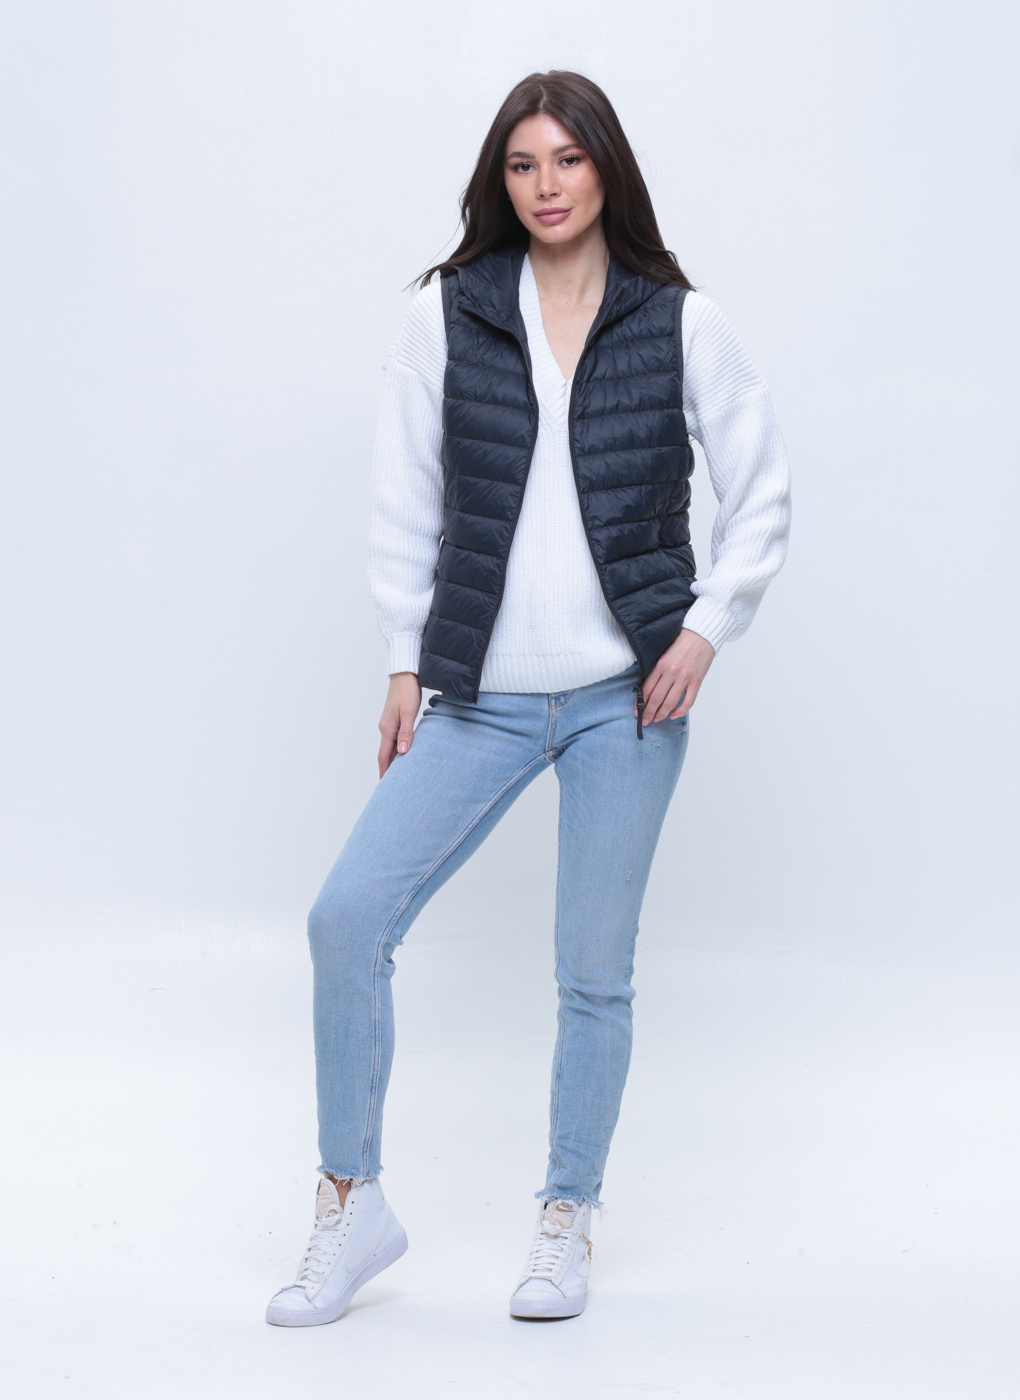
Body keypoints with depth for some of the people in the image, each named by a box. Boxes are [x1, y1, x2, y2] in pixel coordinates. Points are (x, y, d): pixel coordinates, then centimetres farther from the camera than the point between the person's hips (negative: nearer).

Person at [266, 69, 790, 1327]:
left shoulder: (680, 324, 2)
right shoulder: (449, 312, 3)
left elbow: (761, 494, 8)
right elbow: (405, 498, 7)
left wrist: (706, 626, -3)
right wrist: (406, 662, 3)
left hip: (629, 692, -1)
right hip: (482, 694, 1)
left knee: (595, 967, 3)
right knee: (348, 915, -9)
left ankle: (568, 1220, 22)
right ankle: (353, 1206, 7)